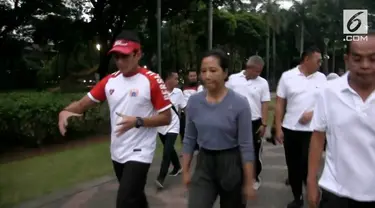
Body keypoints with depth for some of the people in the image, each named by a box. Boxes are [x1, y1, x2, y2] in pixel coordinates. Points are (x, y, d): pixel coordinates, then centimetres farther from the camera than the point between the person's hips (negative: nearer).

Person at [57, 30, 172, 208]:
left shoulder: (152, 81, -14)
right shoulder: (110, 81, 3)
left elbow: (166, 118, -12)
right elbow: (83, 103, 5)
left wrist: (137, 121, -26)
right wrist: (65, 112, -17)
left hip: (139, 154, -6)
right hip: (117, 153, 6)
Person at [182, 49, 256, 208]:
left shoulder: (240, 104, -14)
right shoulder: (194, 101, -4)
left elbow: (246, 146, -11)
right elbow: (189, 139, 5)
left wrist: (249, 183, -9)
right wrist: (185, 171, 6)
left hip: (231, 165, -2)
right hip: (204, 164, 2)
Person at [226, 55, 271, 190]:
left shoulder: (263, 83, -2)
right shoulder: (233, 79, -2)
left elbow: (265, 105, -2)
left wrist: (264, 124, -6)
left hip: (255, 122, 0)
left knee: (255, 152, 10)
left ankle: (255, 178, 27)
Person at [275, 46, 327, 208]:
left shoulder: (321, 78, 3)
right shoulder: (287, 76, -1)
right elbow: (280, 104, 0)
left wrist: (312, 113, -12)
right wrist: (278, 128, -3)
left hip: (312, 130, 0)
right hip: (290, 129, 1)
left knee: (307, 166, -5)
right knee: (293, 166, 9)